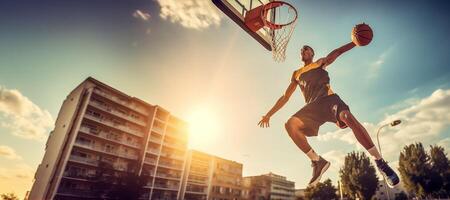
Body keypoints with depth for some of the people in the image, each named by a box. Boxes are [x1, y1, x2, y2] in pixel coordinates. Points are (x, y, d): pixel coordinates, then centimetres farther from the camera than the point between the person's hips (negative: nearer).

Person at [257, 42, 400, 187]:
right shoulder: (296, 74, 27)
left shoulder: (321, 63, 22)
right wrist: (269, 114, 19)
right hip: (313, 105, 2)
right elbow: (285, 97, 25)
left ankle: (380, 162, -24)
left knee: (347, 117, -33)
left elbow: (338, 51, 7)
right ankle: (317, 161, -15)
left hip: (329, 98, -2)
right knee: (290, 125, -24)